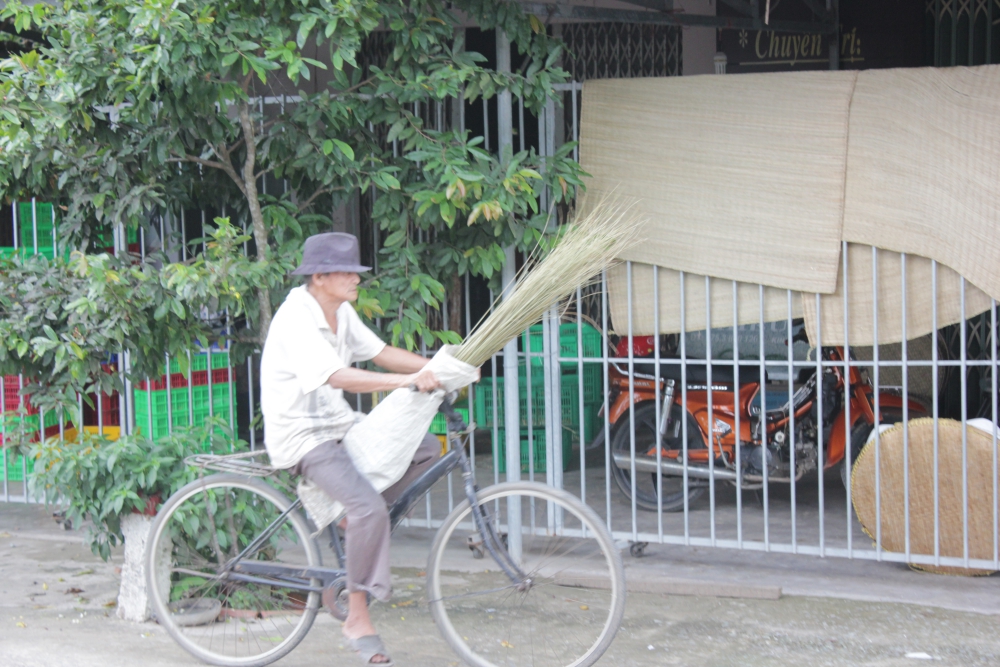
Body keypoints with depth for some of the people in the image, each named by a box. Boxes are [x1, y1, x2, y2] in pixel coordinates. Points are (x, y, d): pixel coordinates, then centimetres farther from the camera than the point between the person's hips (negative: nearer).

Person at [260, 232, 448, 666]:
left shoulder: (341, 312, 8)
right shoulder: (295, 320, -21)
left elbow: (380, 353, 8)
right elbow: (337, 377, -32)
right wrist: (407, 381, -37)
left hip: (338, 425, 9)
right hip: (301, 435, -9)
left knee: (426, 449, 0)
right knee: (369, 506, -26)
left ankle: (356, 527, 6)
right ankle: (358, 619, -15)